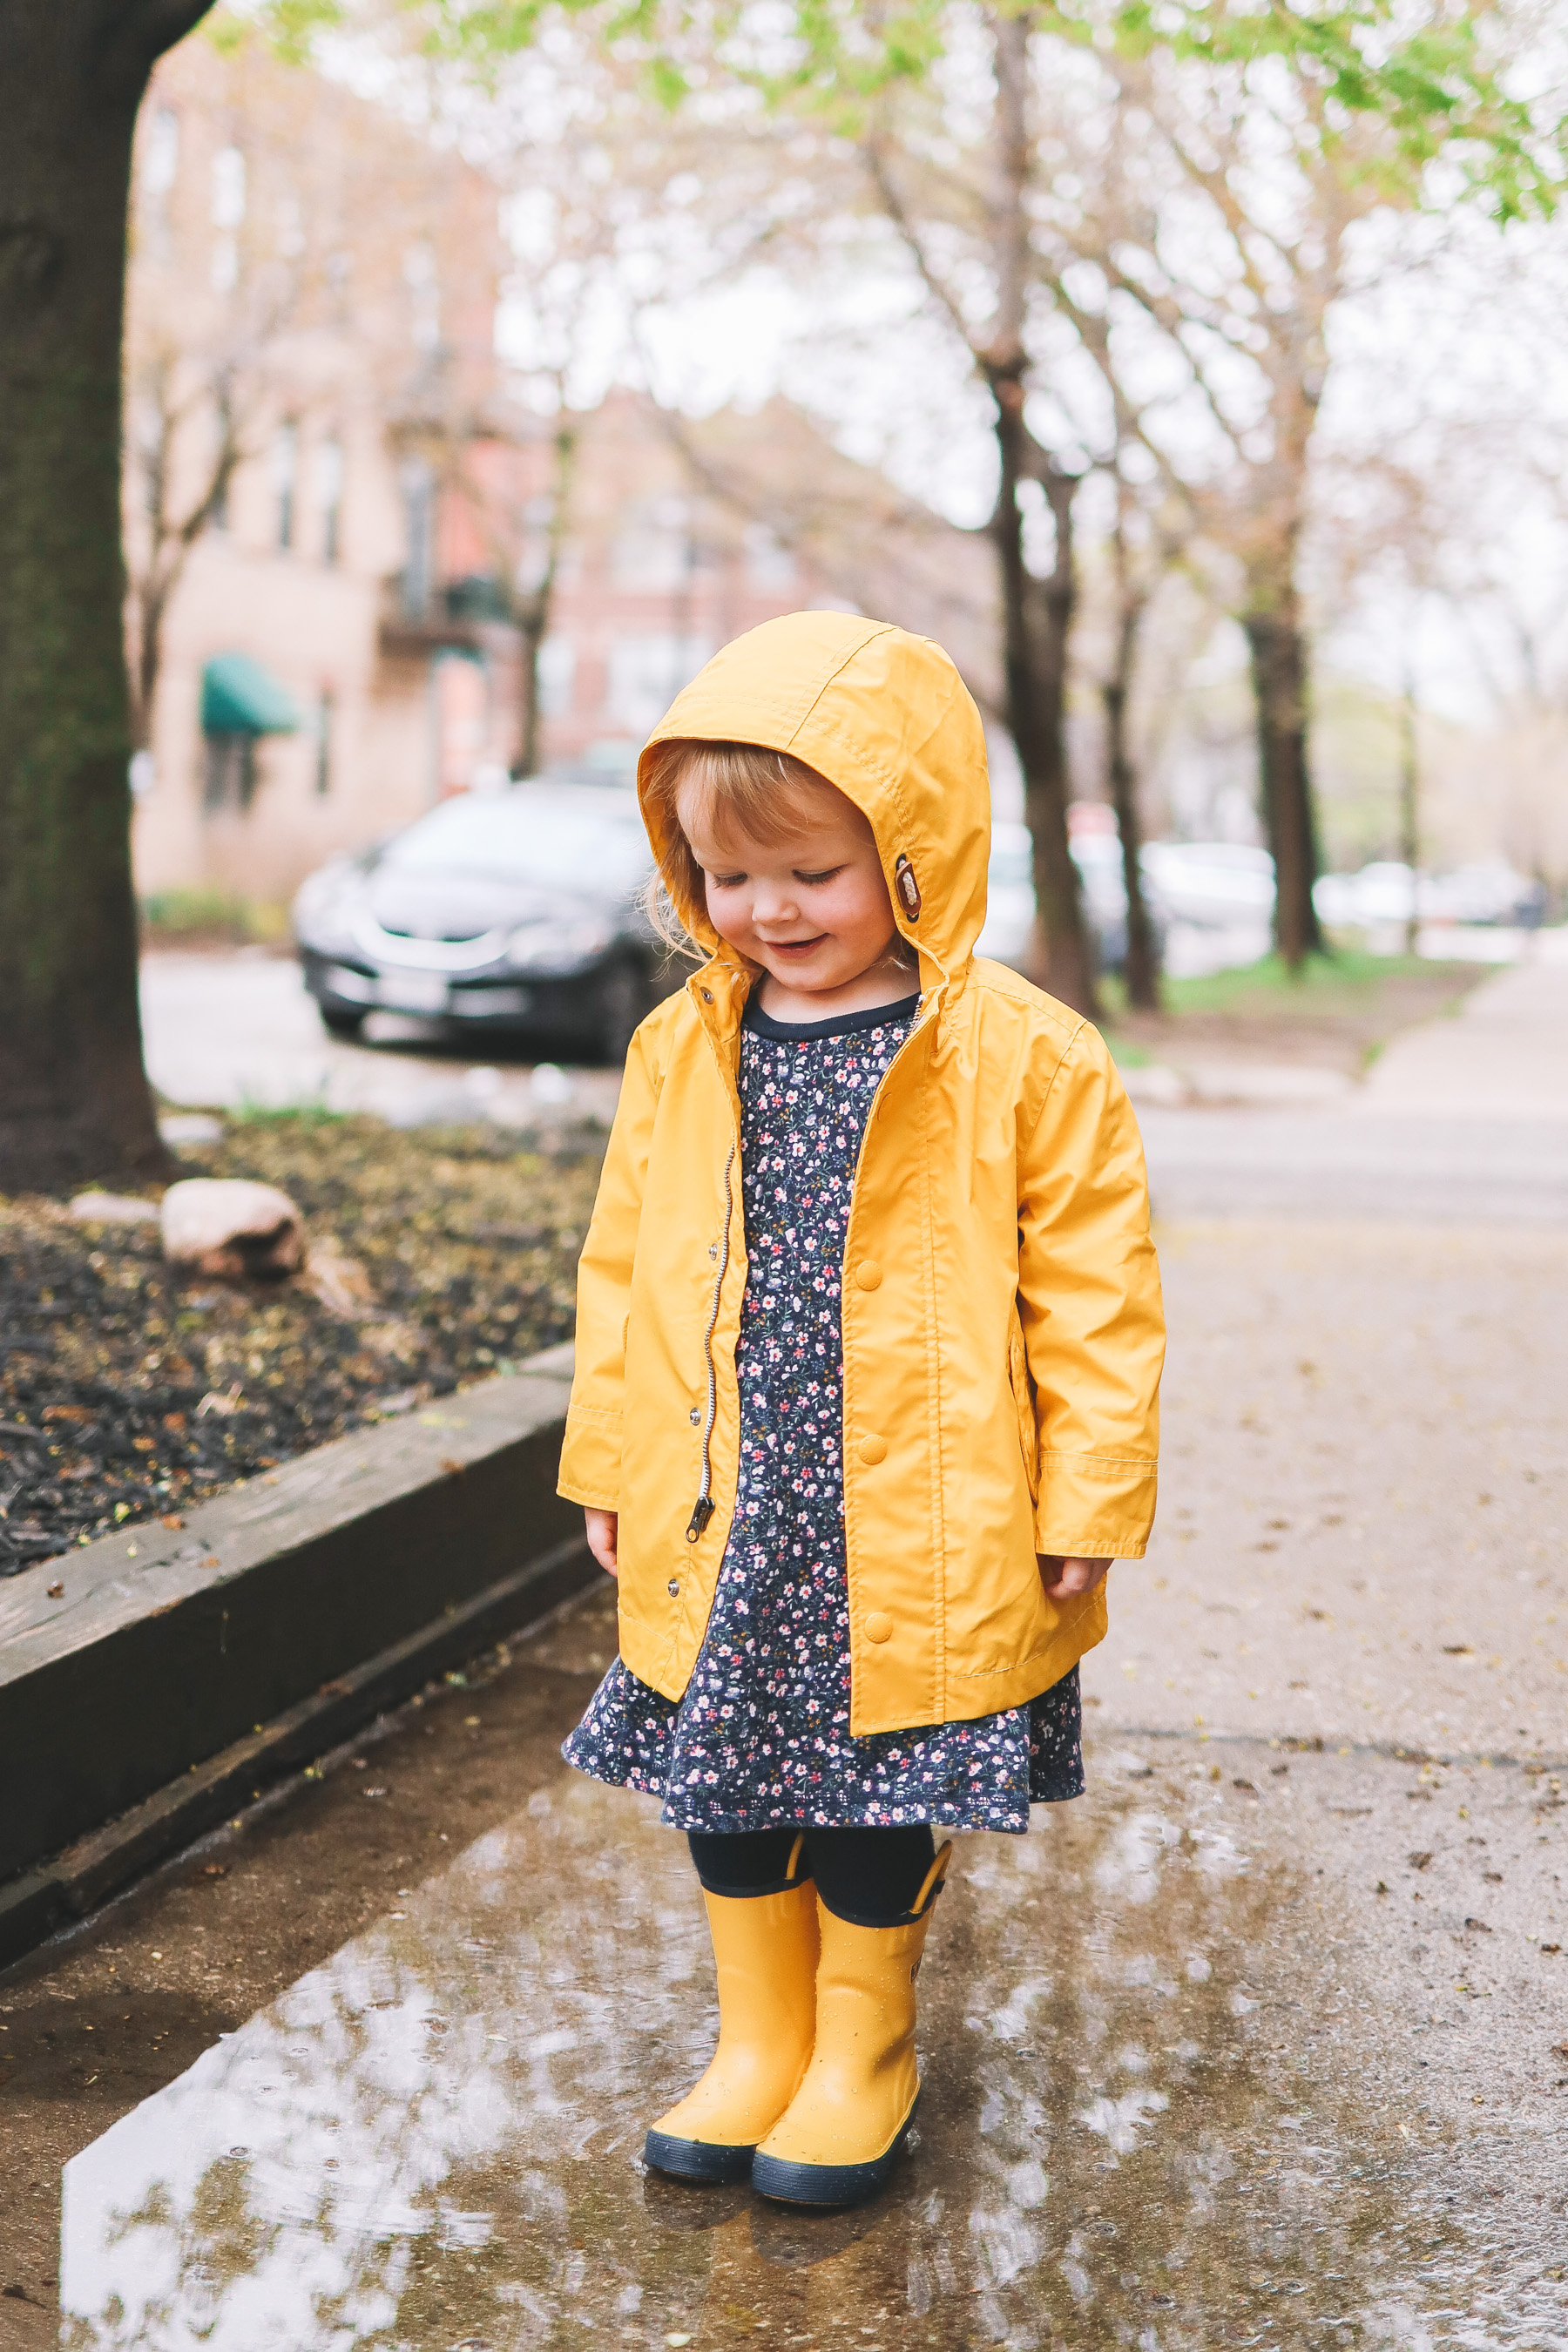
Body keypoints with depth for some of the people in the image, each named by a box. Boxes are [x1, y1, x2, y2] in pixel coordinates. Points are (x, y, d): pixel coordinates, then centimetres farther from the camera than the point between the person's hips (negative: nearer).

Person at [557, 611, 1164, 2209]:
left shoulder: (1023, 1060, -11)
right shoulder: (680, 1049, 2)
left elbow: (1092, 1294, -7)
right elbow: (625, 1270, 11)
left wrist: (1086, 1499, -7)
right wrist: (609, 1463, 12)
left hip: (913, 1549, -4)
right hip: (719, 1533, 4)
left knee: (879, 1808, 13)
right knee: (724, 1796, 16)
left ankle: (860, 2054, 35)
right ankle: (759, 2042, 37)